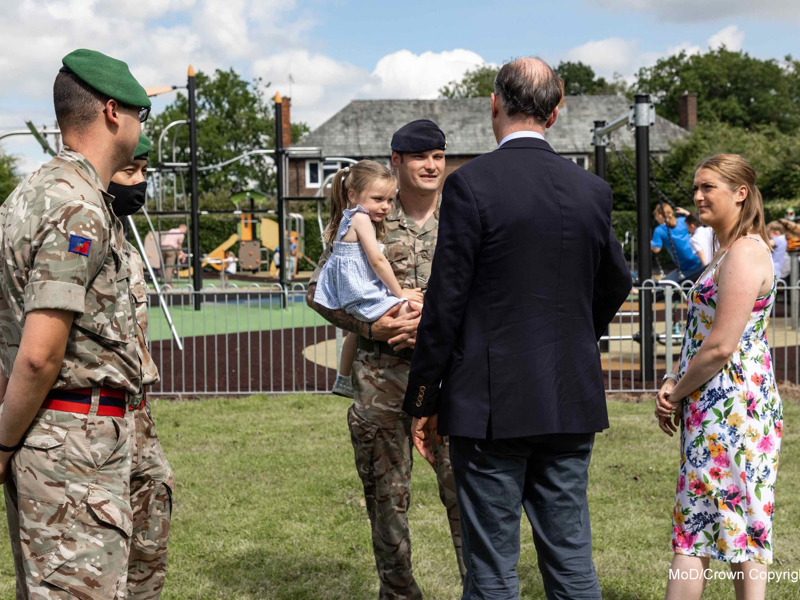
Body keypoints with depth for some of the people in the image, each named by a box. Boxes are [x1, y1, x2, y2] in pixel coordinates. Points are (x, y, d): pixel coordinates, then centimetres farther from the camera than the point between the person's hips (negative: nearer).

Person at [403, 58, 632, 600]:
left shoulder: (471, 184, -11)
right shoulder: (592, 189, 5)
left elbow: (446, 301, -11)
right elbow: (616, 285, 18)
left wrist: (423, 402, -3)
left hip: (490, 403, -5)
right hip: (572, 402, 5)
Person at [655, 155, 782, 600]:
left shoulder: (744, 254, -16)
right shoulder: (729, 251, 17)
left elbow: (721, 347, -20)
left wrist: (676, 394, -8)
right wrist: (674, 383, 5)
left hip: (730, 407, -10)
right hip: (716, 410, 10)